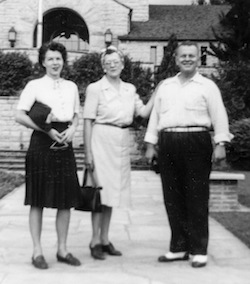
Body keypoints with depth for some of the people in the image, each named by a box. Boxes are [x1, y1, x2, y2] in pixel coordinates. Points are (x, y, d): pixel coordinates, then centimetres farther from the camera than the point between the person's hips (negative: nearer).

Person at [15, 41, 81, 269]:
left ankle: (62, 249, 18)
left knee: (66, 200, 6)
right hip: (42, 143, -4)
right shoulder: (35, 85, 0)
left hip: (64, 144, 5)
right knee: (39, 199, 0)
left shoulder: (71, 87, 13)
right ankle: (37, 251, 10)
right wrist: (47, 130, -13)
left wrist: (72, 129, -3)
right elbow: (20, 115, -6)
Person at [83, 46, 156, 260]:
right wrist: (88, 152, -10)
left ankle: (105, 239, 18)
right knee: (101, 190, -5)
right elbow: (88, 121, -5)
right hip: (103, 140, -5)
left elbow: (144, 112, 8)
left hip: (122, 143, 5)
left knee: (113, 191, 9)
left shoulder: (130, 89, 13)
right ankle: (95, 241, 4)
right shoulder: (95, 88, -2)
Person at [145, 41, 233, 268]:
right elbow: (155, 115, 17)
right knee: (172, 198, 7)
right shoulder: (165, 86, 17)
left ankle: (199, 250, 8)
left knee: (197, 198, -2)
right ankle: (178, 247, 18)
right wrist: (151, 144, 11)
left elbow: (219, 116, -1)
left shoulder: (207, 86, 6)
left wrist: (220, 144, -12)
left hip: (196, 143, -4)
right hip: (168, 144, 4)